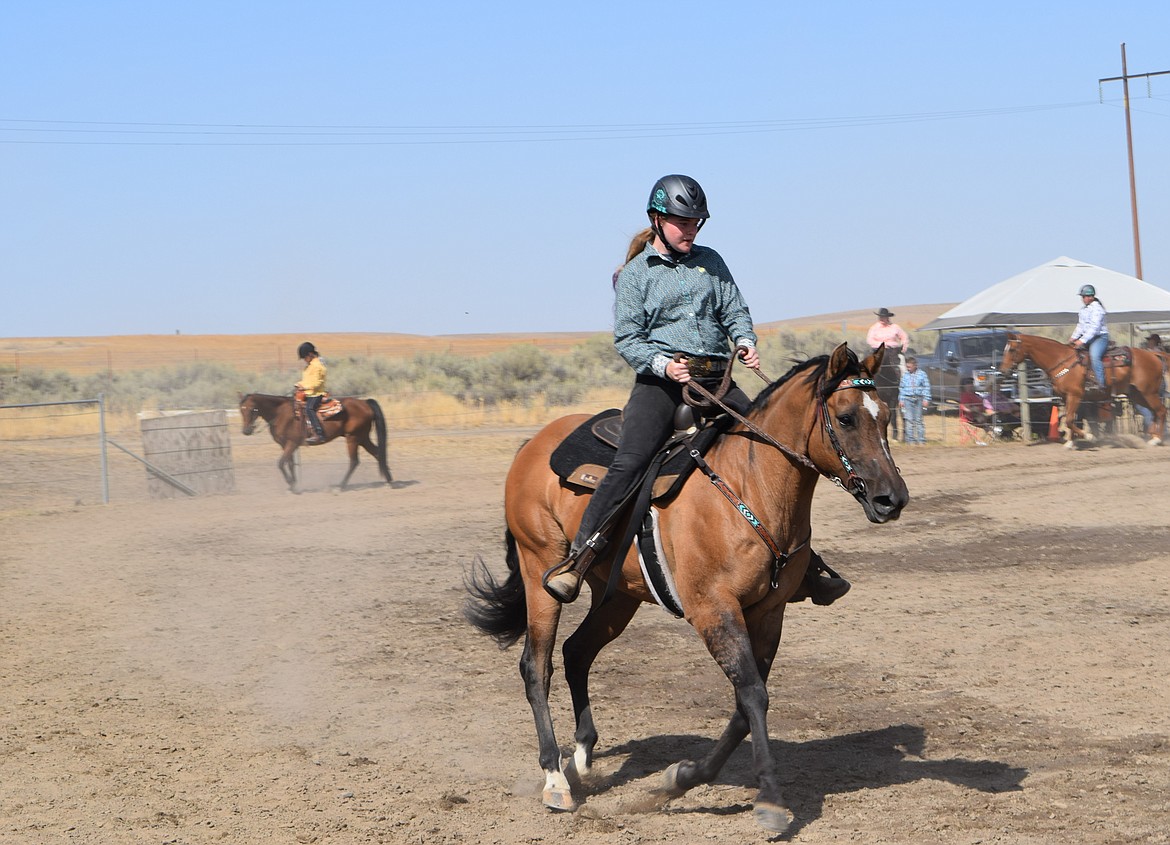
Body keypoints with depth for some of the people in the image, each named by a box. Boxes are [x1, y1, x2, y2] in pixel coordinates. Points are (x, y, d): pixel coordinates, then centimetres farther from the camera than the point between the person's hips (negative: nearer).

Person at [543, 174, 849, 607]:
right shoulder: (635, 274, 6)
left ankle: (805, 565, 9)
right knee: (630, 462, -25)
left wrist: (746, 340, -7)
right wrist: (664, 364, -17)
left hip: (717, 382, 4)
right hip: (660, 381, -4)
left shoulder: (711, 262, 17)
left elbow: (735, 310, 15)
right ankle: (577, 558, -25)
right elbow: (627, 340, 1)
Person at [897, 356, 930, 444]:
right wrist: (901, 400, 7)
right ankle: (910, 438, -3)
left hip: (918, 398, 0)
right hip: (907, 398, 0)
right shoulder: (905, 375, 5)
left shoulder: (922, 374, 2)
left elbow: (926, 387, 5)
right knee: (909, 419, -5)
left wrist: (926, 399, -1)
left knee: (918, 419, 3)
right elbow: (901, 388, 11)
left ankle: (921, 439, 7)